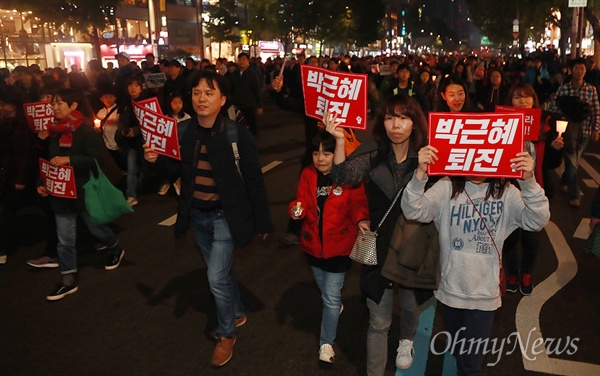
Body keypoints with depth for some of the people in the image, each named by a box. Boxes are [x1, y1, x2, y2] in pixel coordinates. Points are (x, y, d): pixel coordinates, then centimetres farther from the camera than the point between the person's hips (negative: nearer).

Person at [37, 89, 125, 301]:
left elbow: (97, 160, -20)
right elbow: (48, 160, 16)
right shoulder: (55, 131, 6)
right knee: (65, 239, 7)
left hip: (85, 191, -5)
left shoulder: (85, 130, -13)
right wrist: (41, 183, 5)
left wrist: (69, 159, -28)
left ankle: (116, 250, 43)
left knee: (96, 227, 13)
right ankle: (69, 280, 17)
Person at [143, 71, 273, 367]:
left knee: (216, 277, -6)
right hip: (197, 215, 5)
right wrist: (156, 160, -16)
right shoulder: (183, 132, -4)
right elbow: (175, 174, 5)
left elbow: (254, 181, -12)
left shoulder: (236, 134, -17)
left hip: (225, 215, -5)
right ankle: (237, 313, 46)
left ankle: (227, 334, 19)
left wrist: (262, 223, -8)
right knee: (221, 271, 21)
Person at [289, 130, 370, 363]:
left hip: (338, 246, -4)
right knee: (324, 290, 26)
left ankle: (326, 343, 20)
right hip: (313, 244, 5)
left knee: (331, 297, 1)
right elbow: (303, 202, -5)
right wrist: (296, 209, -27)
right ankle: (336, 306, 59)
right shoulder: (308, 175, -3)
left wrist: (361, 220, -33)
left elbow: (358, 204, -13)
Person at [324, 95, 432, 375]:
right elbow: (343, 177, -27)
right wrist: (340, 141, -41)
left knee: (410, 304, 26)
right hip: (379, 247, -1)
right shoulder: (371, 152, -10)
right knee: (379, 321, 8)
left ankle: (406, 341, 59)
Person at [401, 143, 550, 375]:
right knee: (457, 354, 26)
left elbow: (537, 222, -19)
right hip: (450, 291, 1)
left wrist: (529, 182, -36)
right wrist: (420, 174, -40)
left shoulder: (507, 193, -8)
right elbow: (413, 212, -23)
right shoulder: (447, 188, -11)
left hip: (484, 295, -1)